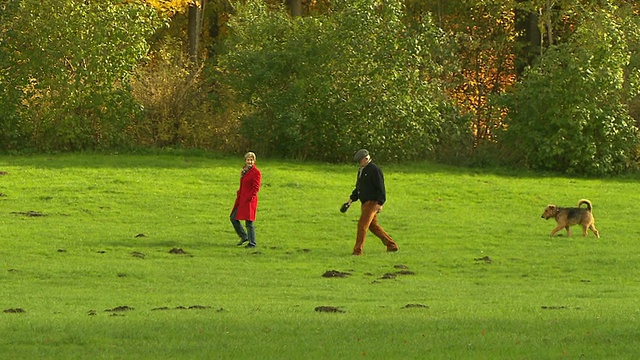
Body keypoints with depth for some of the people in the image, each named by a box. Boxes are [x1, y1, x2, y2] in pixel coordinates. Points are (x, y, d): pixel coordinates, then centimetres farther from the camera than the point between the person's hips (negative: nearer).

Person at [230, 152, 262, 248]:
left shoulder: (256, 172, -11)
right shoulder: (245, 171, 15)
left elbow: (256, 188, -14)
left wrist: (249, 198, -17)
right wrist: (239, 193, 9)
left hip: (249, 200, -9)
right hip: (241, 199, 9)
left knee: (249, 222, -6)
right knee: (234, 218, 10)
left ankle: (252, 243, 3)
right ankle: (244, 237, 23)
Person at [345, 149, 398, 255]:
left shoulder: (374, 170, -14)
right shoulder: (361, 170, 16)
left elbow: (381, 188, -17)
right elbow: (358, 187, 24)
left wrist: (380, 203, -23)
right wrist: (351, 199, 15)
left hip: (372, 203, -10)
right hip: (365, 203, 10)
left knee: (362, 225, -13)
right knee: (373, 226, 15)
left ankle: (358, 250, -12)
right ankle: (392, 245, 23)